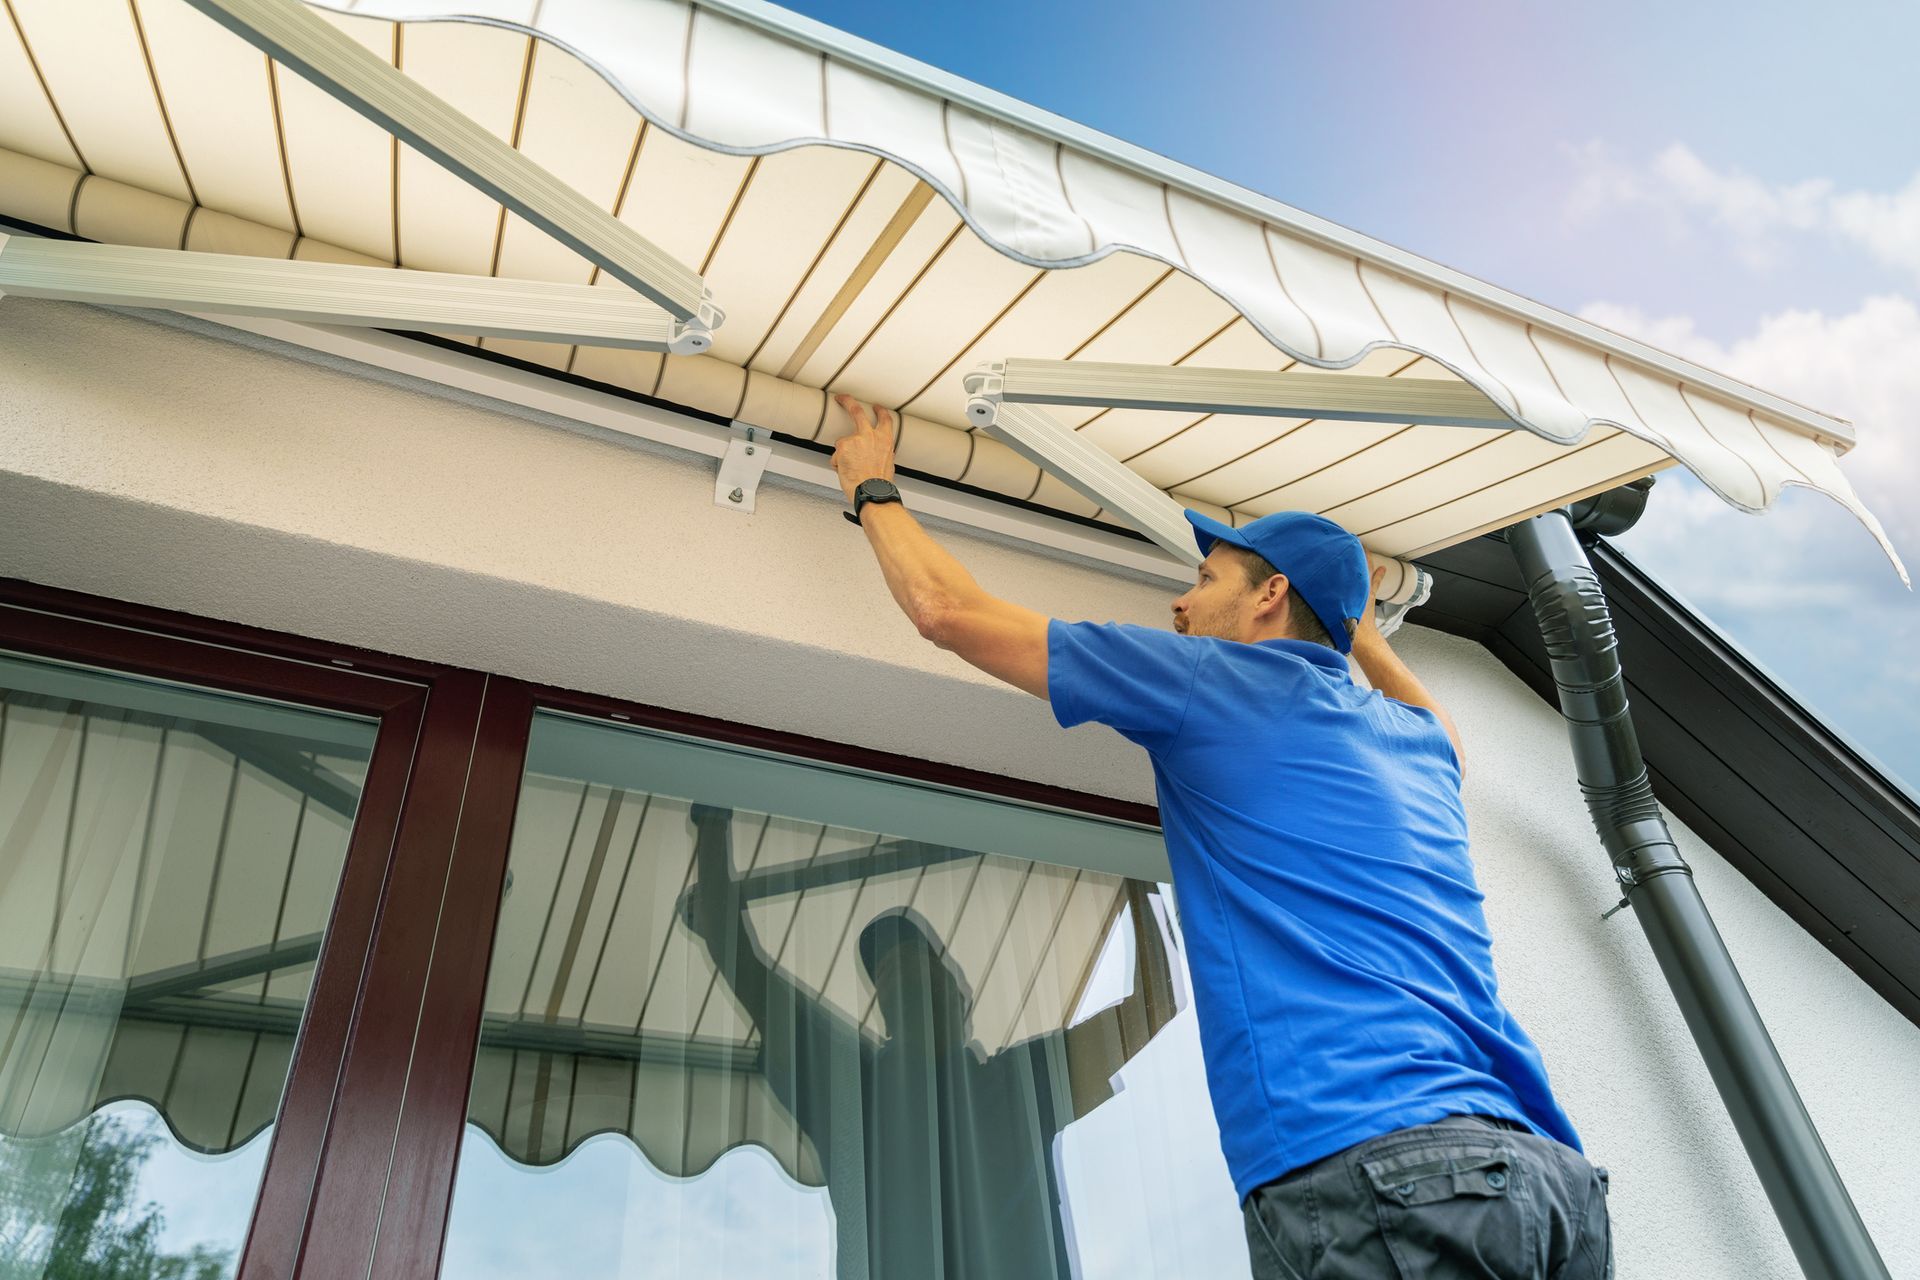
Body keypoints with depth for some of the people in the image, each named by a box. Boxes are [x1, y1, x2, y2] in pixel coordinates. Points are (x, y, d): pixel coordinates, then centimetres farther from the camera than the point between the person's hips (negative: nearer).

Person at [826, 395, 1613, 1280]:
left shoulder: (1216, 678, 1)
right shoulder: (1418, 744, 20)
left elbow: (947, 610, 6)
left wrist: (873, 492, 24)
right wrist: (1360, 632, 57)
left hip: (1369, 1173, -8)